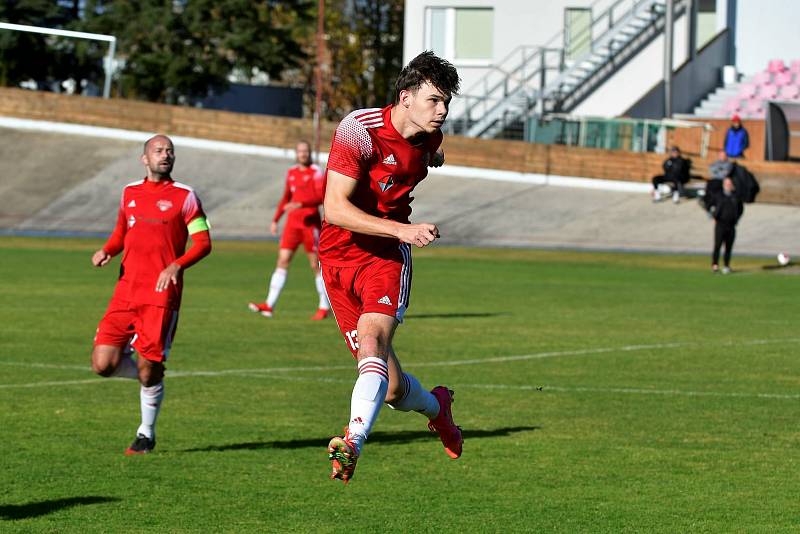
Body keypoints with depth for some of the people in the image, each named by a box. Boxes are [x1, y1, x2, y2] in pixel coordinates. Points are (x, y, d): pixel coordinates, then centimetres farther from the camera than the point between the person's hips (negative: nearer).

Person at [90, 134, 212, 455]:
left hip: (162, 294, -4)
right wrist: (106, 251, 6)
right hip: (126, 292, 4)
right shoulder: (130, 193, 15)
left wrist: (177, 265, -19)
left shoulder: (184, 196, 2)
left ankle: (146, 434, 16)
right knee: (103, 363, -8)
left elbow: (203, 243, -1)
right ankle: (150, 377, 22)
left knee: (149, 368, -5)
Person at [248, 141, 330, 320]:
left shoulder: (315, 172, -5)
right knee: (282, 261, -3)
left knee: (316, 264, 0)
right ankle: (269, 305, -7)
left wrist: (301, 204, -28)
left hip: (310, 223, -5)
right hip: (292, 223, 5)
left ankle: (324, 307, 10)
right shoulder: (291, 172, 13)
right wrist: (275, 219, 18)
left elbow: (321, 197, -16)